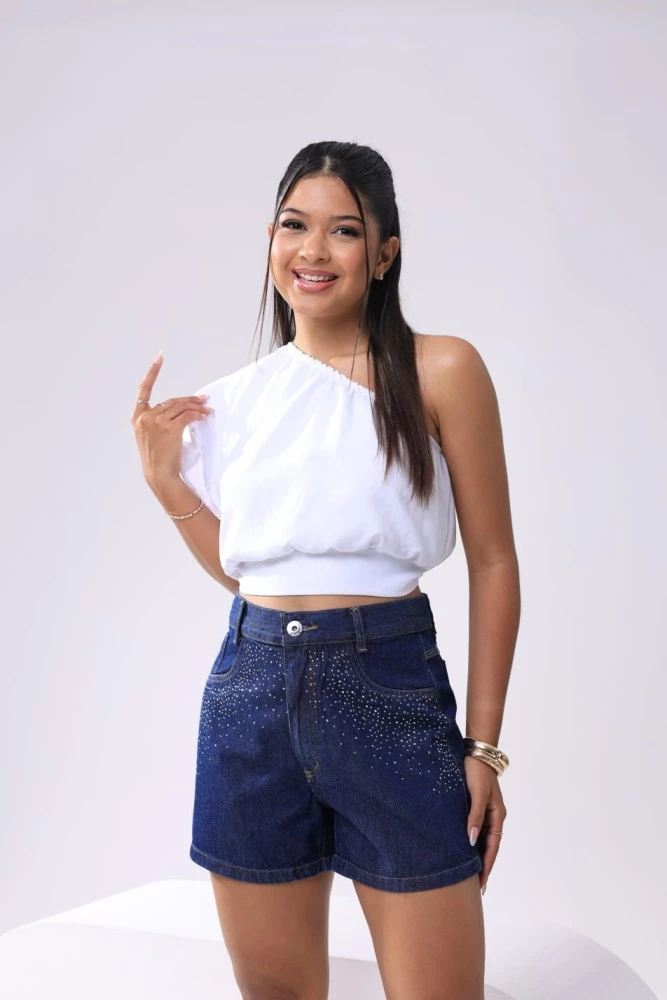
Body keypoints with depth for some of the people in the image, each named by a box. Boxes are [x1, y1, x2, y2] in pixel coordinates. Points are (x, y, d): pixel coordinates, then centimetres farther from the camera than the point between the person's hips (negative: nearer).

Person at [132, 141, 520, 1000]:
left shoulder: (441, 371, -4)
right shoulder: (235, 399, 9)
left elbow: (492, 562, -2)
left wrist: (484, 746, -4)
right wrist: (165, 479, 4)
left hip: (393, 692, -3)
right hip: (252, 693, 4)